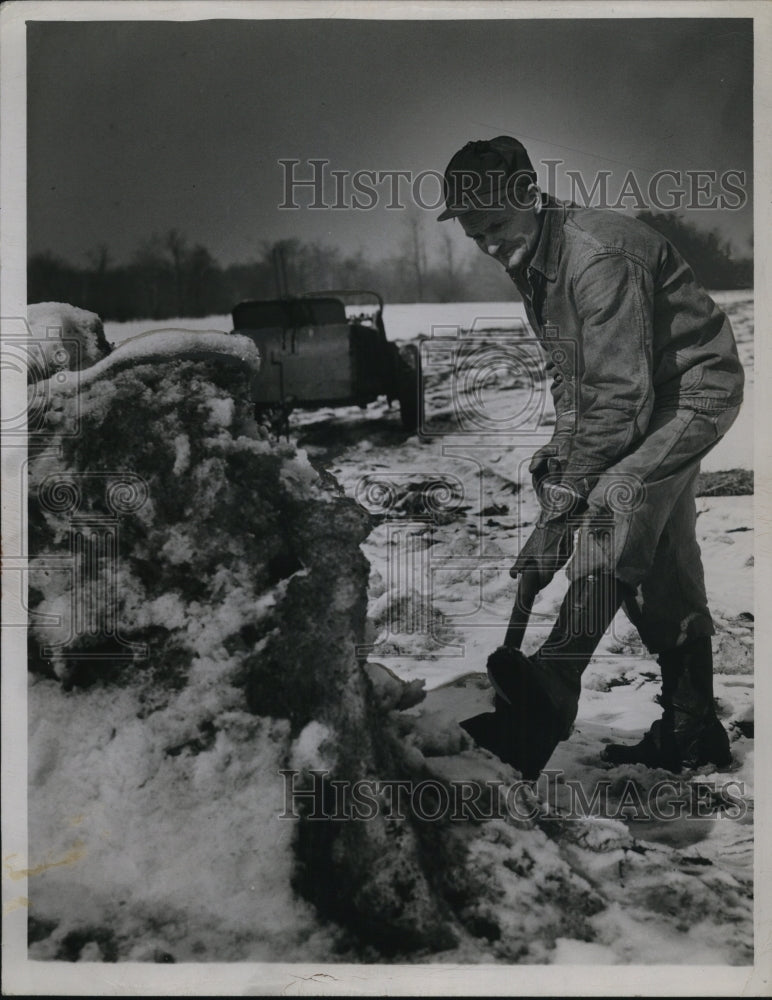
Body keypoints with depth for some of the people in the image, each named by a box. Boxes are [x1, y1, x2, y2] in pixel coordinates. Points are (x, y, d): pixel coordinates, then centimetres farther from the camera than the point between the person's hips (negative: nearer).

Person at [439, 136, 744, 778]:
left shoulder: (599, 256, -27)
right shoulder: (530, 262, 3)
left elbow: (620, 392, -29)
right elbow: (569, 375, 12)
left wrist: (567, 494, -25)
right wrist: (564, 456, 0)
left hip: (696, 388, -10)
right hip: (652, 403, 10)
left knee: (617, 503, -30)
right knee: (662, 563, 10)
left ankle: (550, 687, -40)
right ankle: (692, 731, 19)